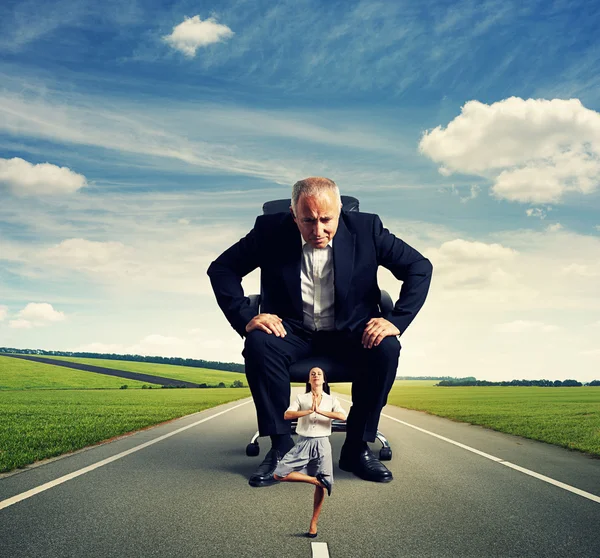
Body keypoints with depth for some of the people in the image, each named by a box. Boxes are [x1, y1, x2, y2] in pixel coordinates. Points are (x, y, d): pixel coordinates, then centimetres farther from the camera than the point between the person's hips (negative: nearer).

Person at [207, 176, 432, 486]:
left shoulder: (365, 228, -10)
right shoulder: (270, 230, -10)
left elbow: (420, 267, -5)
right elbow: (221, 268, -5)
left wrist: (396, 320, -17)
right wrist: (246, 318, -19)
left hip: (350, 332, 0)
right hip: (292, 331, 0)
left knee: (386, 349, -29)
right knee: (258, 343, -31)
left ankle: (357, 448, -12)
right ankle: (281, 446, -17)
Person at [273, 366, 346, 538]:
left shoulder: (331, 400, 4)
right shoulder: (301, 398, 4)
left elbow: (343, 416, -15)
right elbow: (287, 415, -11)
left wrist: (320, 411, -19)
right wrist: (308, 411, -20)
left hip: (322, 444, 0)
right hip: (303, 443, 0)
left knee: (321, 486, 3)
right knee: (279, 475, -14)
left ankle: (314, 523, 20)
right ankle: (314, 479, 1)